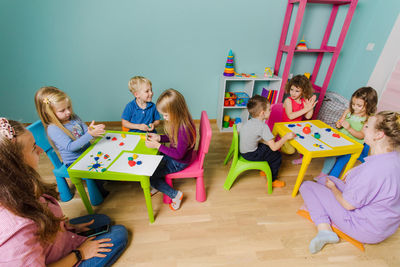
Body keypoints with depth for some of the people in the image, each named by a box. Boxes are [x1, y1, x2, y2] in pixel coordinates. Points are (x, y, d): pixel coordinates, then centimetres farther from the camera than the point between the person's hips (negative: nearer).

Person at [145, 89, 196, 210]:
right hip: (172, 154, 9)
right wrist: (158, 137, -8)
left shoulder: (184, 129, -36)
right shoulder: (177, 121, -8)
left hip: (179, 162, -9)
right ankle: (158, 186, 26)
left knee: (149, 175, -4)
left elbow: (178, 154, -27)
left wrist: (158, 145, -26)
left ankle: (175, 194, 8)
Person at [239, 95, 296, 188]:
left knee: (267, 147, 24)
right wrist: (286, 137, -13)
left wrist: (269, 143, 2)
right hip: (250, 155, -8)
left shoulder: (249, 122, 2)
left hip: (243, 149, 9)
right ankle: (272, 180, 22)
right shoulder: (263, 127, -24)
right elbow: (274, 147, -22)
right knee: (277, 156, 4)